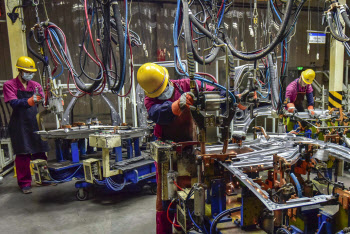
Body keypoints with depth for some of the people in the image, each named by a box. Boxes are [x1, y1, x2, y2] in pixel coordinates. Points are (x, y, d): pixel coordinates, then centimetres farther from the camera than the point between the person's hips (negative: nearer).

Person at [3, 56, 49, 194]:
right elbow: (14, 103, -16)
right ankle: (25, 183, 12)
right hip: (20, 125, -4)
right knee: (23, 155, 1)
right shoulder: (10, 85, -1)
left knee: (41, 152, 8)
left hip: (36, 123, 4)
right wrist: (30, 101, -34)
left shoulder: (35, 85, 12)